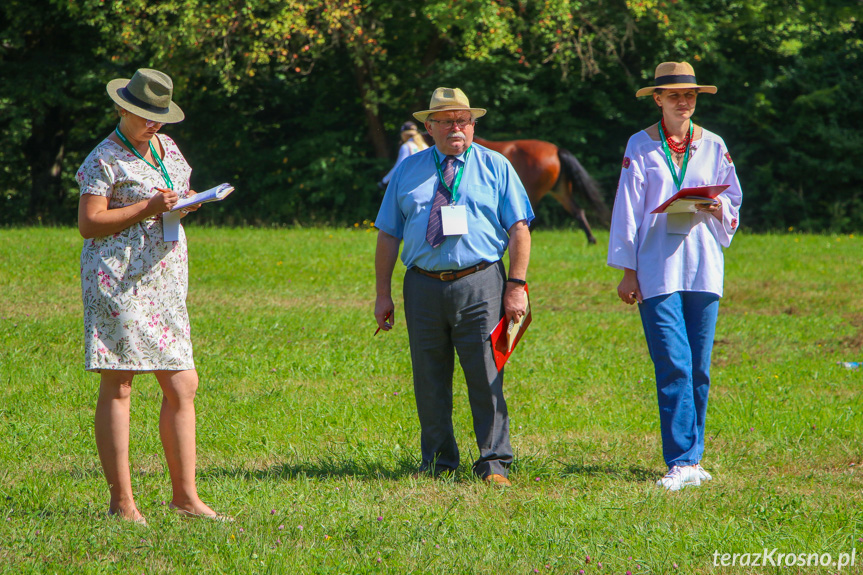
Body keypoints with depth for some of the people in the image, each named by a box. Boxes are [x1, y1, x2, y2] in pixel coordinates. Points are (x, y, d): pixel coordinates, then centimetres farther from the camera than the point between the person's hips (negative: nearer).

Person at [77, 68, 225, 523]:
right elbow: (89, 224, -13)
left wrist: (188, 202, 7)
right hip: (118, 280, -8)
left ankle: (184, 494, 10)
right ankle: (122, 502, -5)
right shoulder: (105, 160, -7)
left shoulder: (166, 147, 17)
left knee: (182, 387, 4)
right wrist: (147, 208, -17)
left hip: (164, 281, 8)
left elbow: (179, 197, 31)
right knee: (117, 387, -6)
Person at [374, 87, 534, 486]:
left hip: (479, 285, -2)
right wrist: (383, 294, 7)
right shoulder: (408, 171, 13)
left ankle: (494, 464, 0)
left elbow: (519, 229, 4)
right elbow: (388, 235, 13)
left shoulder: (495, 167, 8)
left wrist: (516, 285, -5)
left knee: (486, 378, -5)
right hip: (423, 286, 2)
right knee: (430, 381, 5)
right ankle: (437, 461, 16)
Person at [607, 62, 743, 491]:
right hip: (657, 271, -3)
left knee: (699, 369, 3)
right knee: (673, 366, -12)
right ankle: (683, 463, -14)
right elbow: (627, 210, 3)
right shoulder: (641, 146, 5)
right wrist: (627, 270, -2)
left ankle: (690, 457, 13)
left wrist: (717, 210, -8)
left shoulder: (713, 147, 11)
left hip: (703, 269, 3)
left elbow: (733, 200, 16)